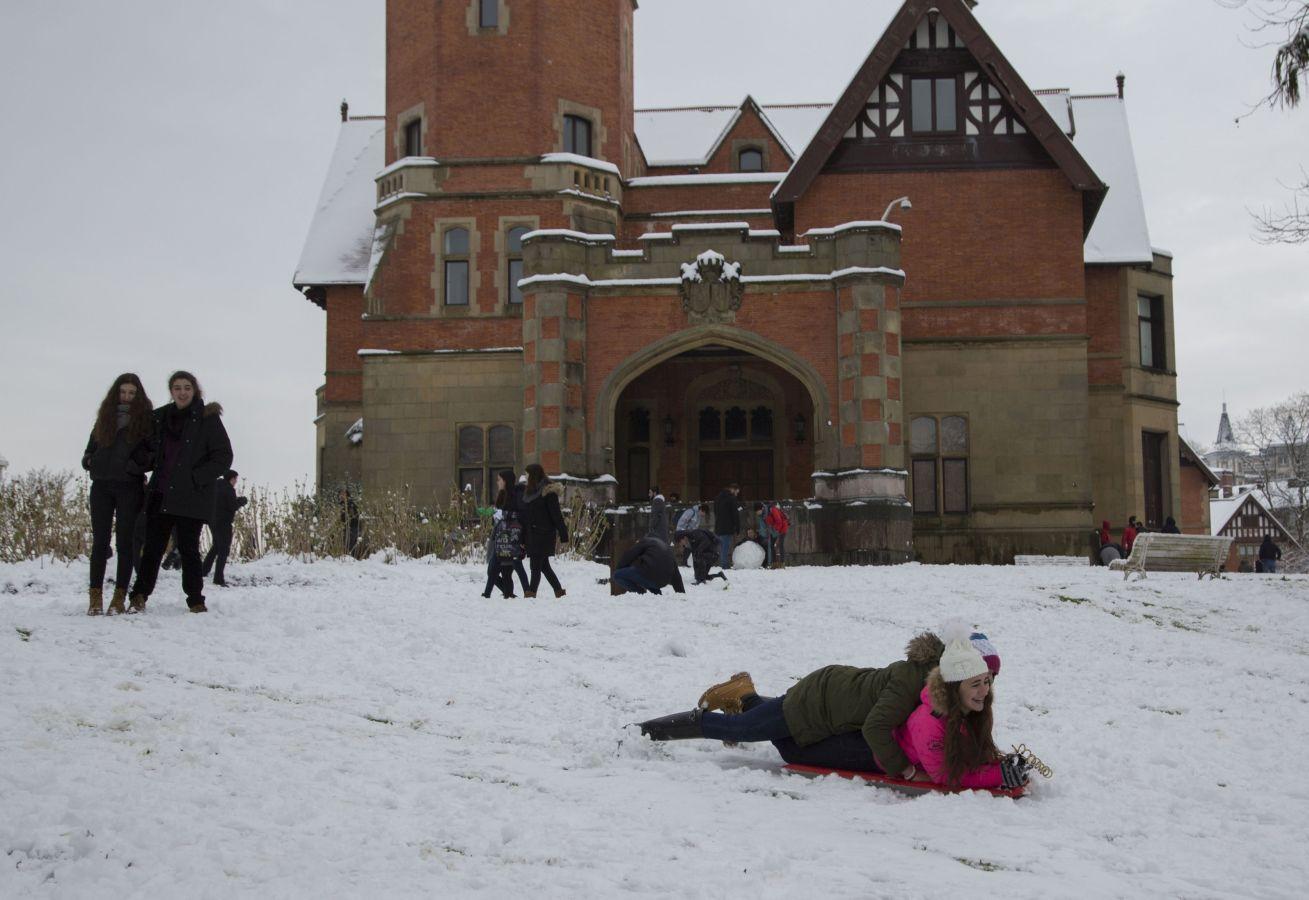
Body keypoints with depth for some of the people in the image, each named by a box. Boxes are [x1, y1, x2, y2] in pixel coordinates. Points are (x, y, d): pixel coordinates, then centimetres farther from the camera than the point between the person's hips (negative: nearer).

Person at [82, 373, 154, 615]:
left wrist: (137, 466, -16)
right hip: (101, 485, 3)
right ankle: (96, 597, 3)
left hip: (130, 488, -3)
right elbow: (90, 448, 20)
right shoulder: (104, 417, 14)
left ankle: (120, 597, 2)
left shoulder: (146, 419, 3)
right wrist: (89, 461, 0)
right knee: (100, 541, 1)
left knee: (125, 542, -1)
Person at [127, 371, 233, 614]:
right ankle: (139, 596, 12)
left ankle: (195, 600, 8)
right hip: (160, 494, 4)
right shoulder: (160, 417, 13)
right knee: (152, 547, 4)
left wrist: (196, 478, -12)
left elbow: (223, 457, -5)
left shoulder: (207, 419, -2)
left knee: (188, 548, -2)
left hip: (191, 498, -4)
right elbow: (152, 454, 26)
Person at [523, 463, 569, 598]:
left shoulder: (547, 491, -11)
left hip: (543, 535, -8)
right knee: (544, 566, 13)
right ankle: (559, 591, 21)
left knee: (536, 567, -9)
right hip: (532, 534, 8)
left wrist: (563, 535, -15)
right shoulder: (529, 492, 13)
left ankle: (530, 594, -9)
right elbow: (525, 515, 16)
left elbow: (556, 515, -13)